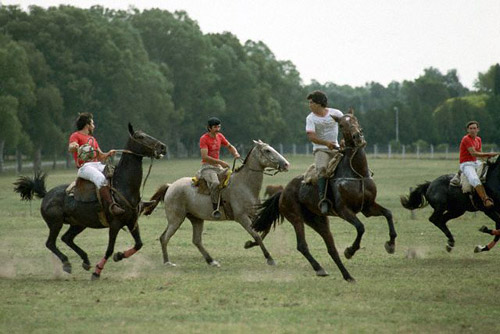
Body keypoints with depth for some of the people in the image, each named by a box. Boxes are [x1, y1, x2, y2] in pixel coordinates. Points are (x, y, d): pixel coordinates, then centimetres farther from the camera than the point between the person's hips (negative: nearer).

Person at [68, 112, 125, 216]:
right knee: (101, 179, -35)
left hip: (97, 164, 8)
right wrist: (74, 146, -37)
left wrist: (108, 154, 8)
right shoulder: (76, 136, 6)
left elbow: (100, 156, 30)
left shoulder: (92, 139, 30)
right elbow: (70, 148, -14)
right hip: (84, 167, -8)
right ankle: (111, 205, -45)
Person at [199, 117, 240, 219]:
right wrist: (220, 162, -24)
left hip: (218, 167, 8)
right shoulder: (204, 139, -11)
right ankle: (215, 210, -33)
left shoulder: (220, 136, 10)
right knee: (215, 183, -34)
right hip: (207, 167, -8)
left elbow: (230, 146, 26)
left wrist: (235, 153, 2)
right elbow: (205, 157, -21)